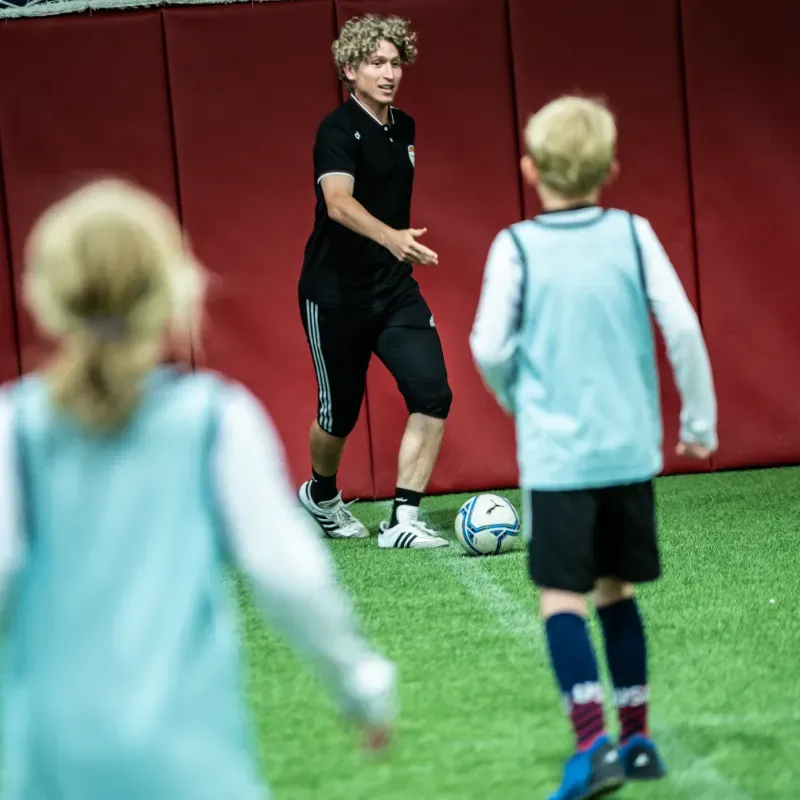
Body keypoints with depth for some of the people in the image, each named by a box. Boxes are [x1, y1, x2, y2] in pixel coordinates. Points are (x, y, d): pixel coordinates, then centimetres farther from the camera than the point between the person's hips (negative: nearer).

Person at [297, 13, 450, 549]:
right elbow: (339, 203, -34)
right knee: (339, 413, 8)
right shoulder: (339, 130, -15)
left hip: (395, 290, 6)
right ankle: (321, 495, 38)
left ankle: (402, 520, -9)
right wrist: (391, 237, -50)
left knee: (433, 395, -12)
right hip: (336, 295, -6)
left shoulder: (403, 128, 8)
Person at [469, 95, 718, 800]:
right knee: (617, 590, 17)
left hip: (556, 454, -3)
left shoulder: (516, 248, -6)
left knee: (562, 598, -3)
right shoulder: (633, 235, 0)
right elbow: (682, 327, -4)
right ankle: (637, 738, 21)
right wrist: (700, 418, 7)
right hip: (630, 449, 3)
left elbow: (489, 348, -8)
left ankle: (594, 742, -19)